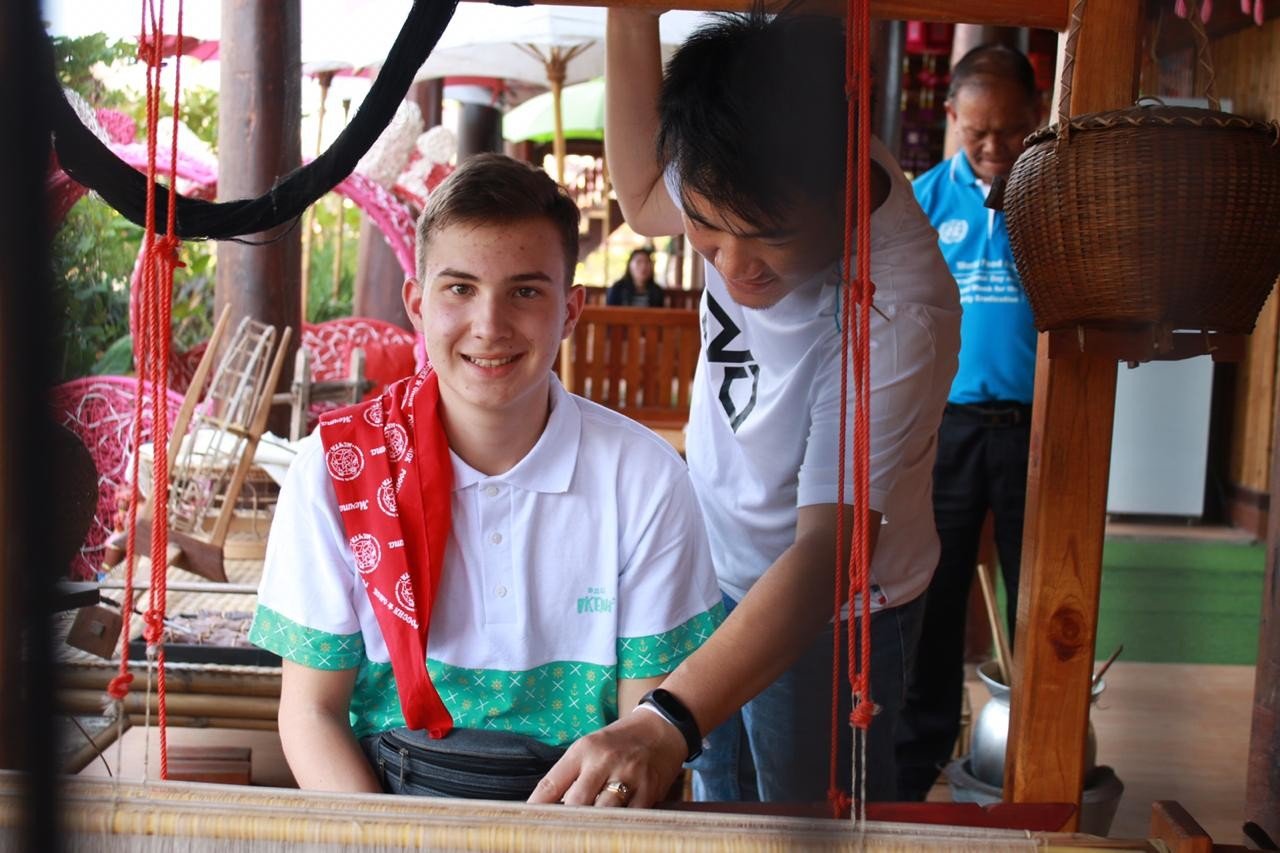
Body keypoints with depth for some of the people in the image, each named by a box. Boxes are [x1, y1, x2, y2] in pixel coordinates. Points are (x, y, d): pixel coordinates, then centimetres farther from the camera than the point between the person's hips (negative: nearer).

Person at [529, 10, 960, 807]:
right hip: (719, 563, 7)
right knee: (721, 808, 28)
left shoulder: (897, 319, -39)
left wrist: (667, 724, -56)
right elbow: (644, 198, 2)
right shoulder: (767, 176, -19)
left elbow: (828, 551, -43)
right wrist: (632, 21, -14)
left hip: (826, 613, -6)